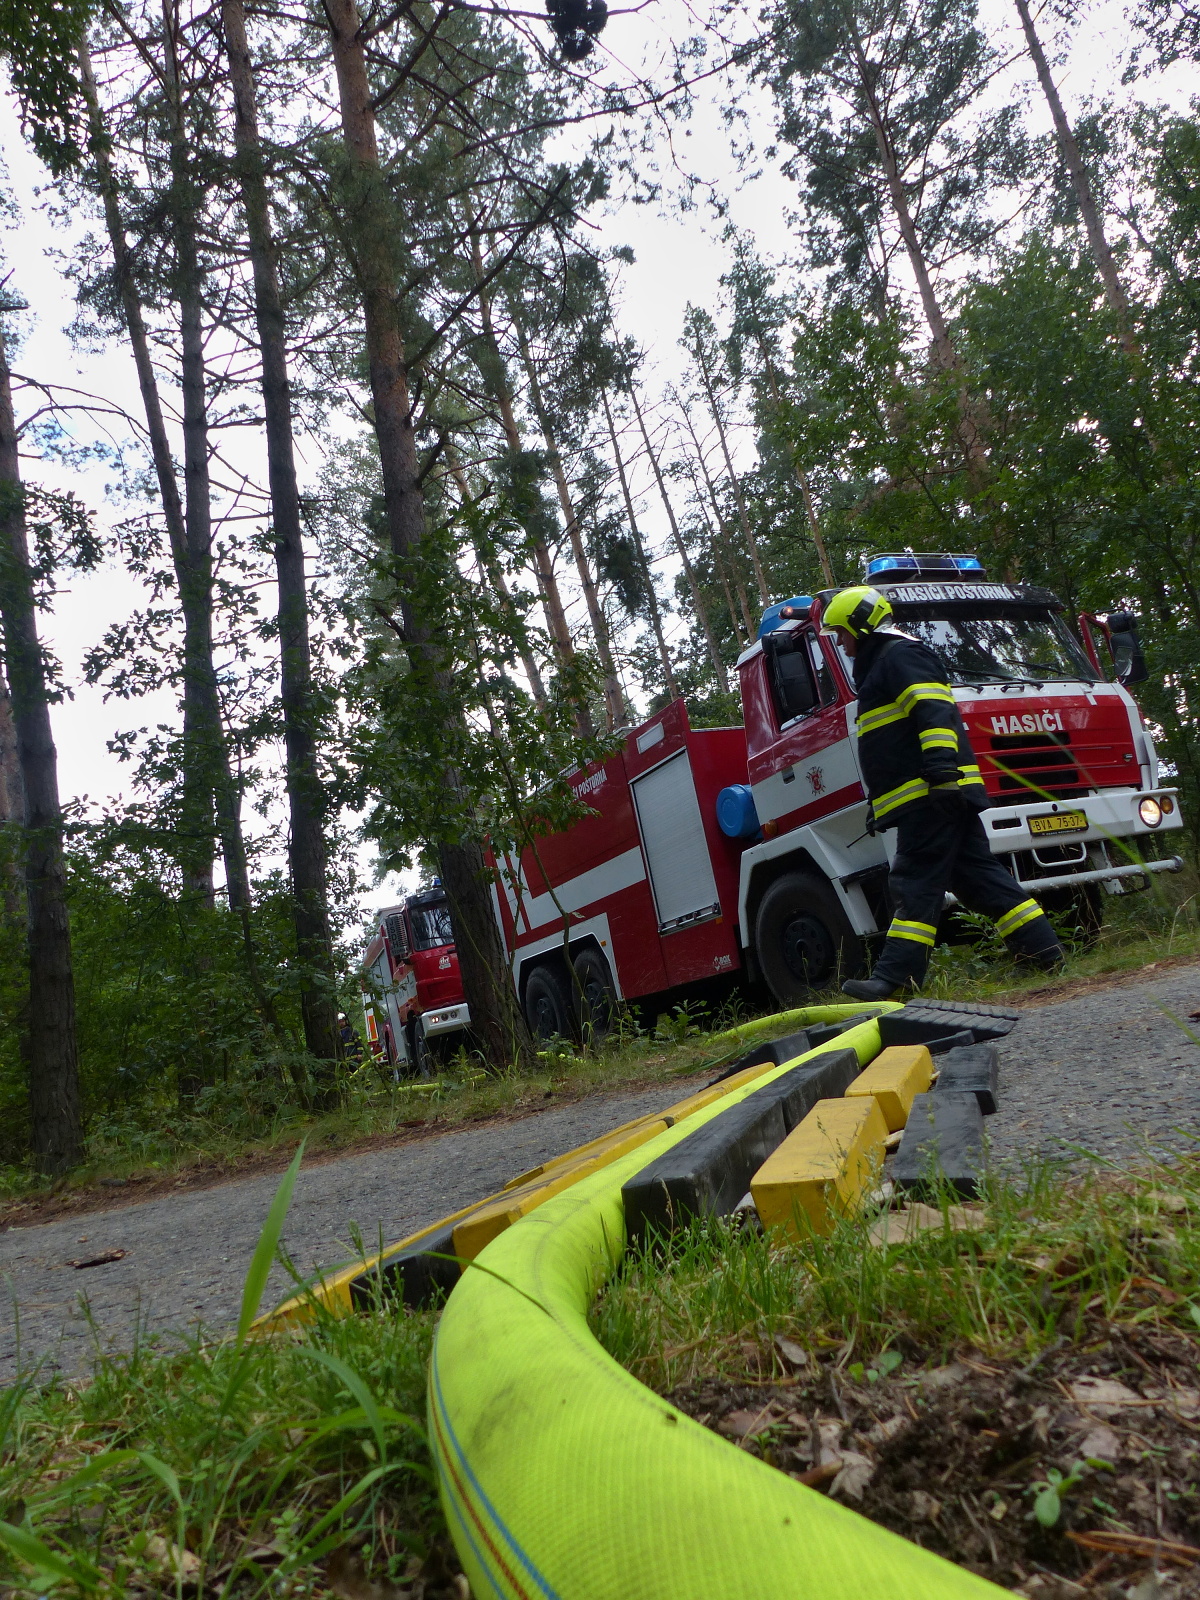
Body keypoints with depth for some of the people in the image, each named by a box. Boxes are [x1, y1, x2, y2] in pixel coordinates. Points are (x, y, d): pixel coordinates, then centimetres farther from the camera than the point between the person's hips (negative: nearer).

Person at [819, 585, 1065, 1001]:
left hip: (929, 795, -11)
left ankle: (895, 975, -8)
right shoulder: (882, 665, 28)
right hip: (933, 796, 11)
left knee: (916, 884, -10)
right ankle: (1044, 947, 10)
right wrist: (878, 802, 30)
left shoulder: (900, 655, -4)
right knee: (977, 875, 9)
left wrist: (942, 767, -30)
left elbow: (932, 712, -20)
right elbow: (893, 741, 31)